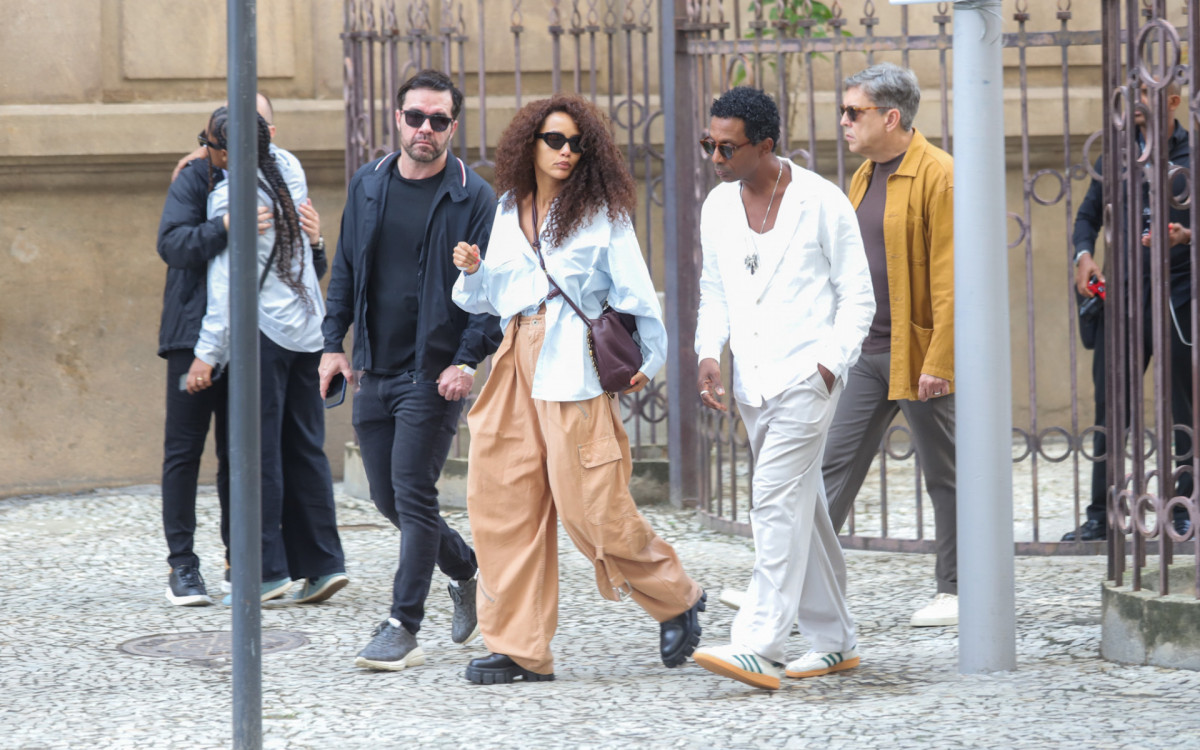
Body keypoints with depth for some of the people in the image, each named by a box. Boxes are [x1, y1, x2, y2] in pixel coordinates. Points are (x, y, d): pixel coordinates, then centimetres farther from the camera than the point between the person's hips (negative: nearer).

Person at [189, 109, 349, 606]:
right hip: (308, 327, 7)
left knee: (259, 451, -3)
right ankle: (323, 562, 6)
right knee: (305, 448, 9)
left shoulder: (229, 195, -12)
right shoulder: (289, 172, 6)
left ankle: (268, 570, -3)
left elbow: (225, 281, -15)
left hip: (261, 330, -7)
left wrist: (207, 353, -13)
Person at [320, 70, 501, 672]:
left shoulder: (473, 197, -6)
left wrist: (468, 359, -17)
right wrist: (334, 342, 9)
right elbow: (345, 268, 17)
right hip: (374, 370, 6)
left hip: (434, 373, -6)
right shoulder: (367, 185, 9)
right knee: (388, 497, 10)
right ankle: (467, 570, 33)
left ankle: (403, 628, -4)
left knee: (413, 494, -9)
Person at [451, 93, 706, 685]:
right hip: (516, 363, 5)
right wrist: (472, 270, 2)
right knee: (503, 502, -1)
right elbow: (488, 297, 21)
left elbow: (635, 294, 1)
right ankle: (518, 649, 3)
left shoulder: (601, 214, 1)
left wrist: (648, 362, -1)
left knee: (591, 503, -8)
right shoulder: (508, 211, 15)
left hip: (575, 365, -5)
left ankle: (675, 599, 16)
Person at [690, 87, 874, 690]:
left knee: (777, 503, -17)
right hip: (753, 383, 6)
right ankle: (834, 641, 22)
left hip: (806, 375, -6)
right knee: (802, 510, 13)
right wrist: (710, 353, 2)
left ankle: (758, 648, -23)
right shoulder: (717, 207, 8)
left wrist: (829, 363, -15)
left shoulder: (822, 203, -8)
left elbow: (858, 297, -3)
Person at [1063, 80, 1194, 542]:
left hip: (1179, 296, -3)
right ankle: (1100, 516, 6)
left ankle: (1179, 508, 13)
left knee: (1180, 407, 3)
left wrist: (1185, 236, -20)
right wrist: (1083, 255, -1)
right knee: (1109, 404, 2)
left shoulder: (1192, 157, 2)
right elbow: (1088, 216, 18)